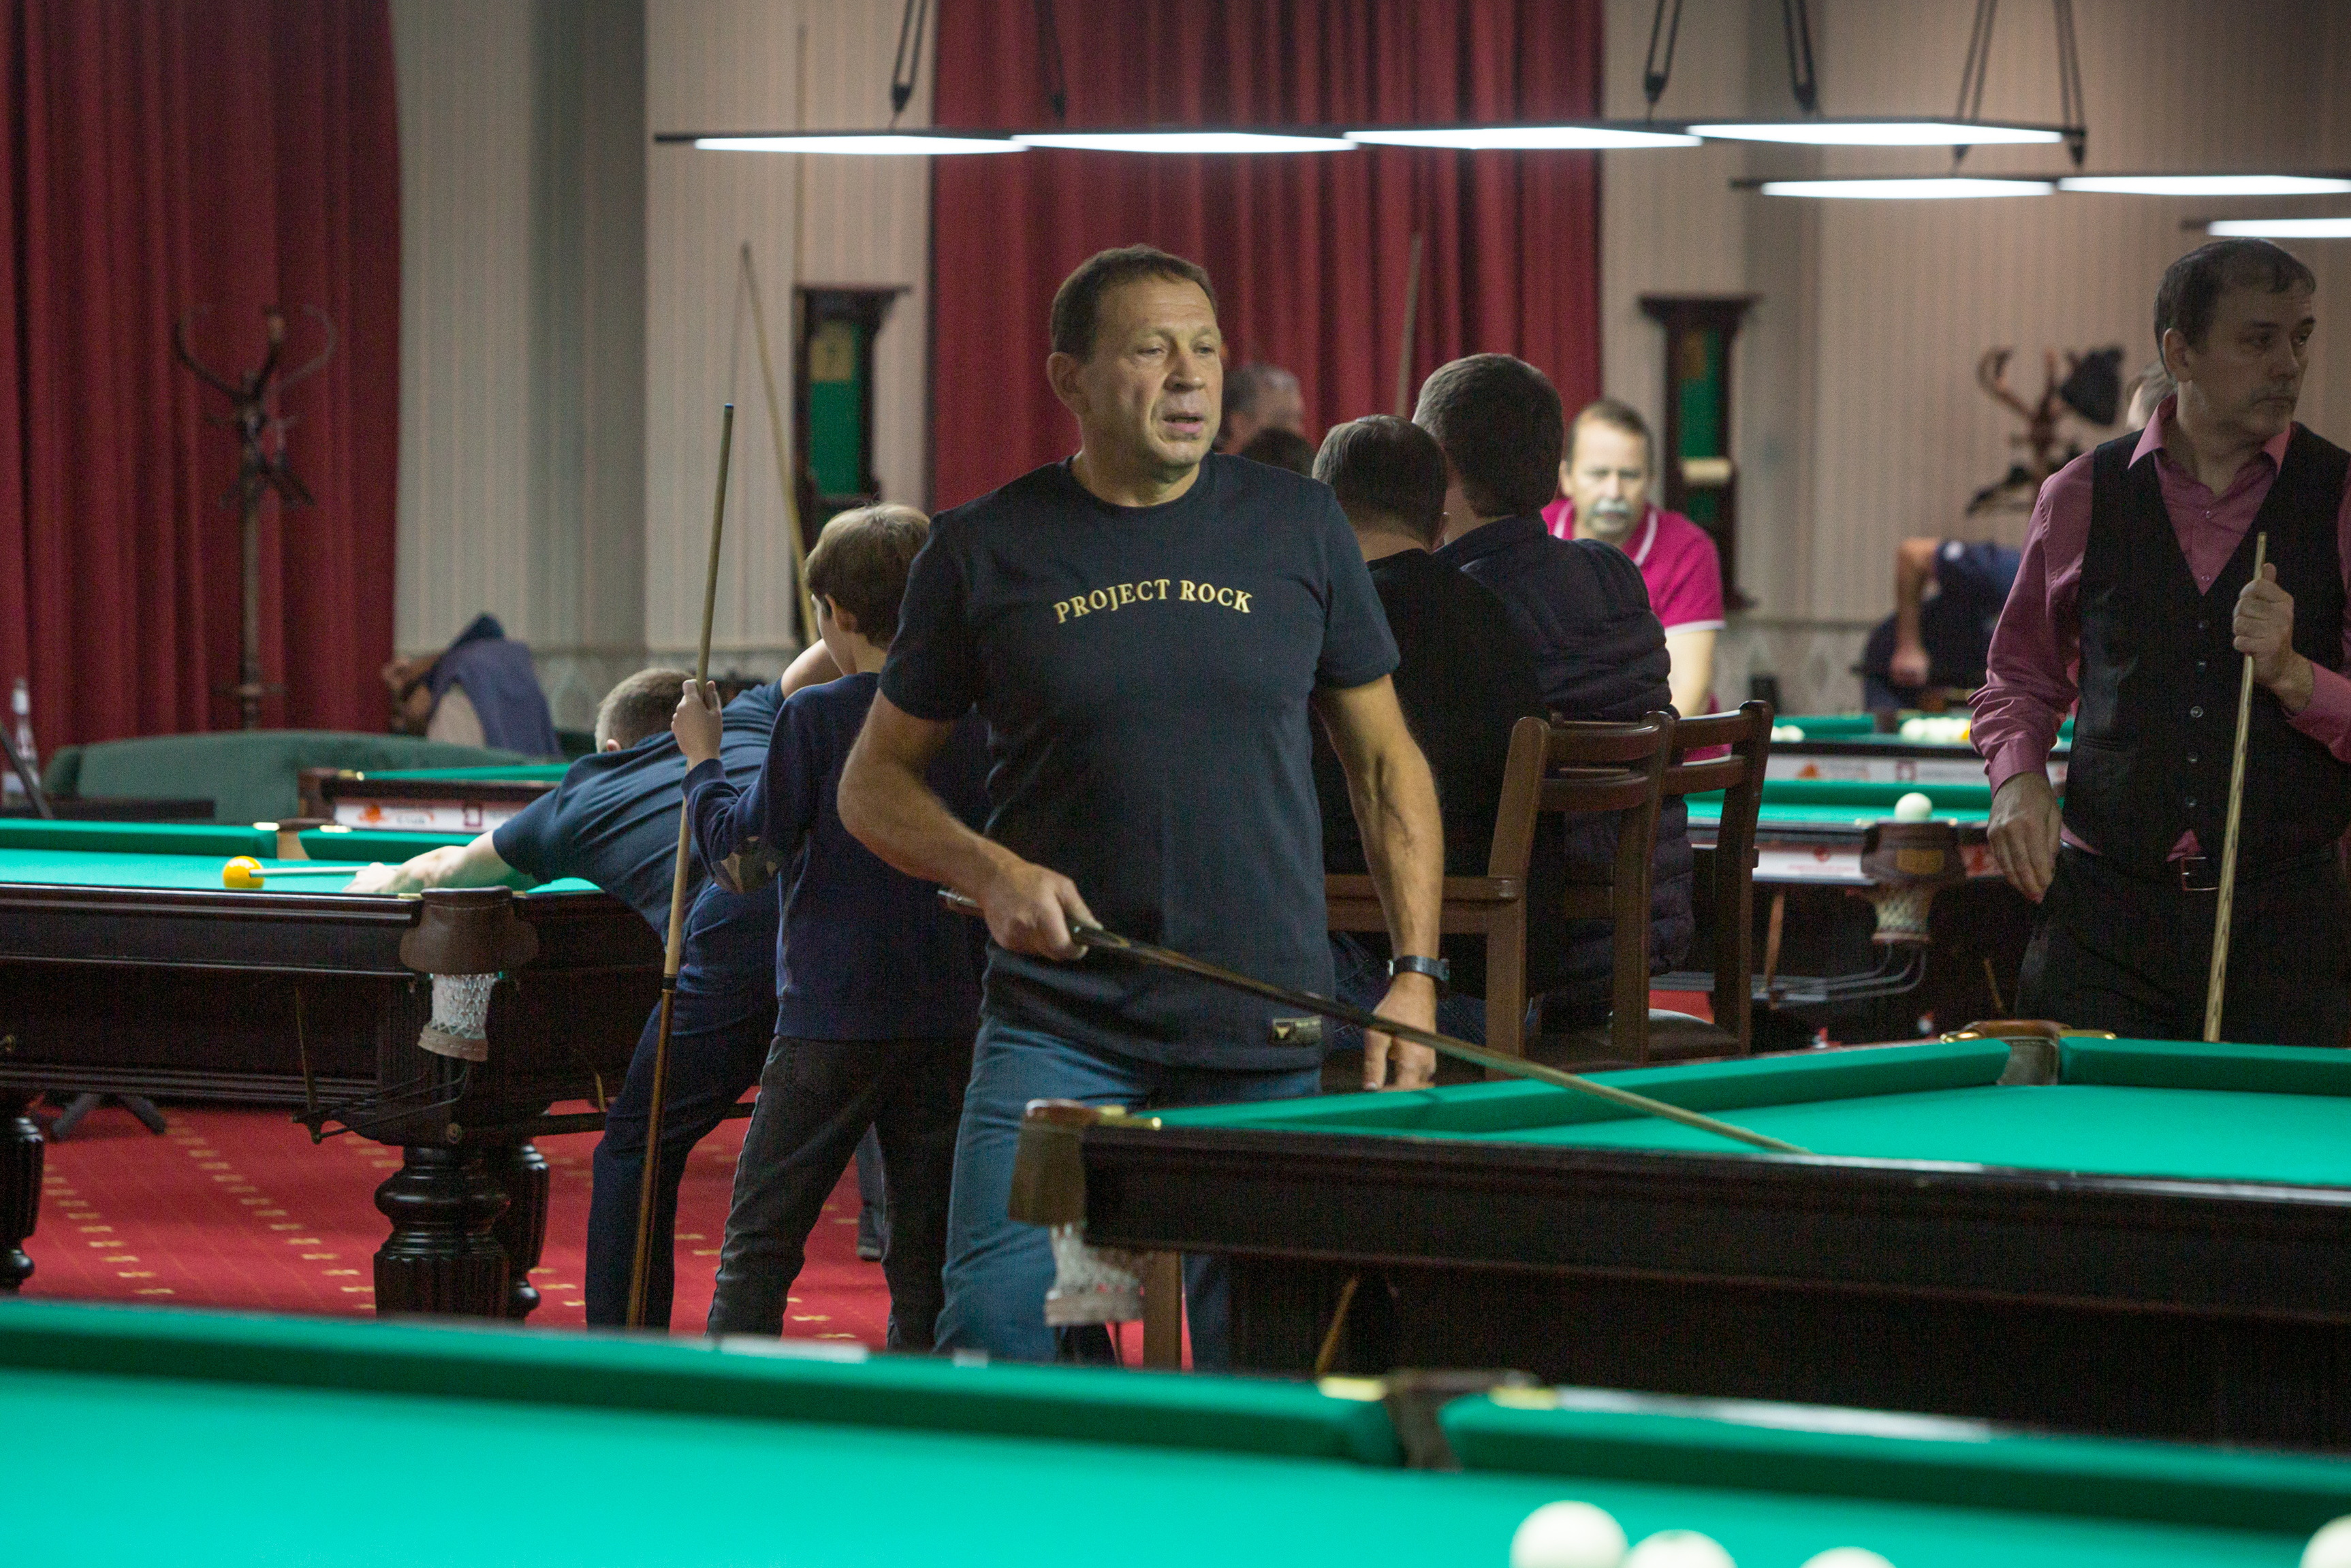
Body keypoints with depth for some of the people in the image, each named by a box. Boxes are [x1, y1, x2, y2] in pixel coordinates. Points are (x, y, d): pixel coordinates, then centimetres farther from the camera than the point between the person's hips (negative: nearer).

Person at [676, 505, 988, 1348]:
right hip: (946, 1021, 4)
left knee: (758, 1242, 2)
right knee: (926, 1251, 7)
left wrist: (703, 761, 4)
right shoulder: (970, 720, 4)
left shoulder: (817, 716, -9)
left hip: (830, 1020, -4)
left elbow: (746, 849, -8)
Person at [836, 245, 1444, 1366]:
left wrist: (1416, 973, 3)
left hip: (1268, 1039, 1)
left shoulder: (1298, 528, 5)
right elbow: (875, 782, 8)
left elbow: (1386, 763, 12)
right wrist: (990, 872, -11)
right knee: (996, 1334, -15)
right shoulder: (986, 550, 1)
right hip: (1058, 1029, -1)